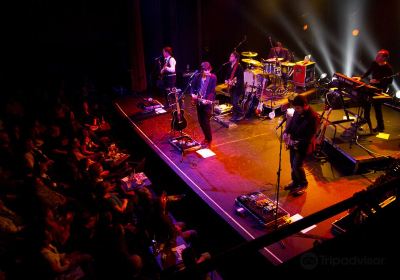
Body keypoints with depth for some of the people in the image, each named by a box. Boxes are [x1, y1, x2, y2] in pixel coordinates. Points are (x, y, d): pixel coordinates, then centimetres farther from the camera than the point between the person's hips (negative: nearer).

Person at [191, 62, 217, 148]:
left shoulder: (213, 77, -9)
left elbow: (212, 91, -13)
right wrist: (193, 94, -6)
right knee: (201, 121, 13)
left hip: (207, 102, -5)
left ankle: (209, 140, 9)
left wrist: (207, 100, -25)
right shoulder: (197, 77, 1)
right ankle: (206, 137, 31)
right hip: (198, 102, 5)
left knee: (206, 122, -6)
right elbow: (193, 87, 12)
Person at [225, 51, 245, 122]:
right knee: (233, 102, 13)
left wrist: (234, 83, -33)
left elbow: (241, 79, -21)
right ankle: (235, 115, 27)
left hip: (237, 88, -8)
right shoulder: (230, 66, 6)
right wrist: (226, 80, 2)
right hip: (231, 87, 8)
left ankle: (241, 114, 10)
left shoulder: (239, 67, -18)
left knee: (235, 102, -11)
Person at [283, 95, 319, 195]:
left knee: (297, 166, -3)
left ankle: (303, 184, 22)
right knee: (293, 164, 18)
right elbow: (291, 121, 11)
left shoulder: (313, 117, -27)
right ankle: (295, 182, 39)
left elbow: (309, 137, -23)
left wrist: (296, 142, -26)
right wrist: (286, 132, -6)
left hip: (303, 145, -7)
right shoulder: (298, 112, -6)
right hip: (293, 143, 7)